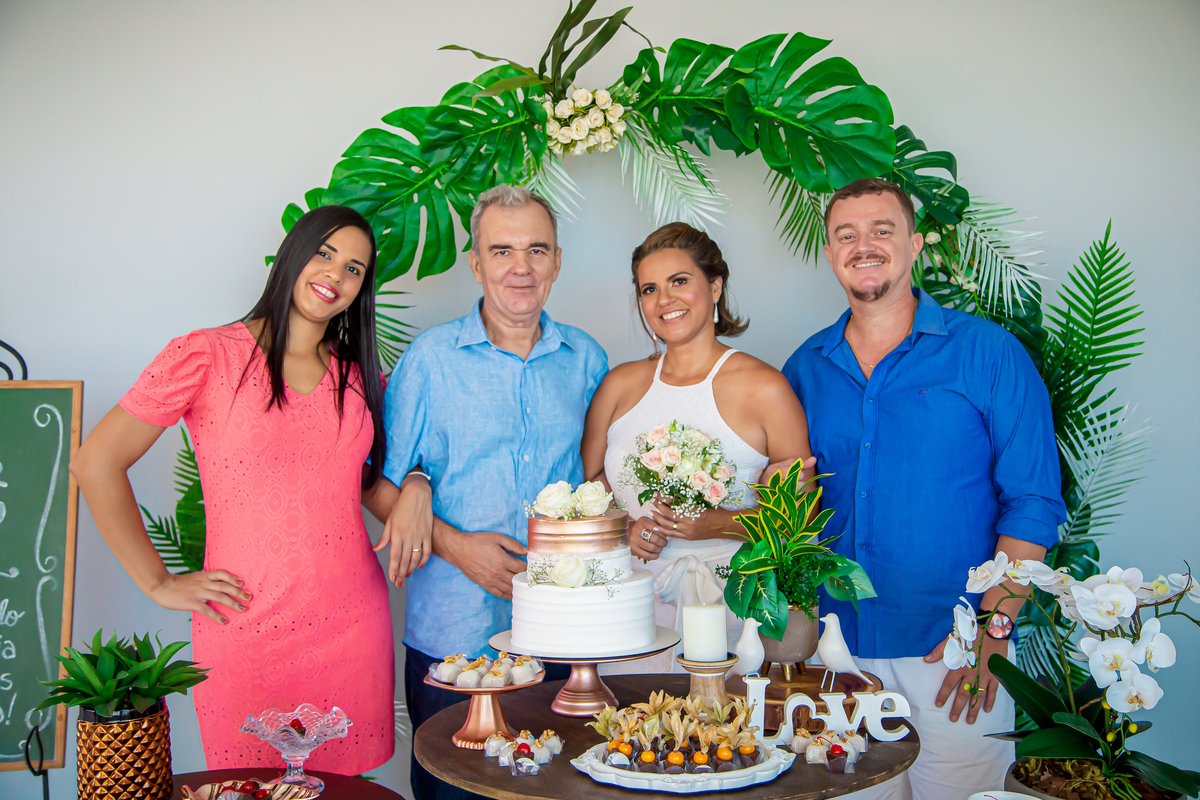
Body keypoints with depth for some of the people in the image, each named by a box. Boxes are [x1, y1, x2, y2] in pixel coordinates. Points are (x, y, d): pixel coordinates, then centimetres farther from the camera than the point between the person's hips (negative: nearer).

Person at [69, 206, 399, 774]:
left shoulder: (360, 376, 11)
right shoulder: (205, 357, -5)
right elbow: (96, 464, -4)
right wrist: (158, 583, -3)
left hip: (354, 624, 4)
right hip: (247, 635, -4)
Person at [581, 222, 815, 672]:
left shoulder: (766, 389, -4)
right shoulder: (620, 383, 8)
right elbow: (587, 479, 15)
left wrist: (719, 524, -16)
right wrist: (623, 526, -4)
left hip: (721, 600, -3)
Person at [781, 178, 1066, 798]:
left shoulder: (987, 352, -4)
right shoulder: (806, 368, 6)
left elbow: (1032, 501, -7)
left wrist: (993, 627, -13)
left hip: (955, 652, -3)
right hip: (840, 643, 3)